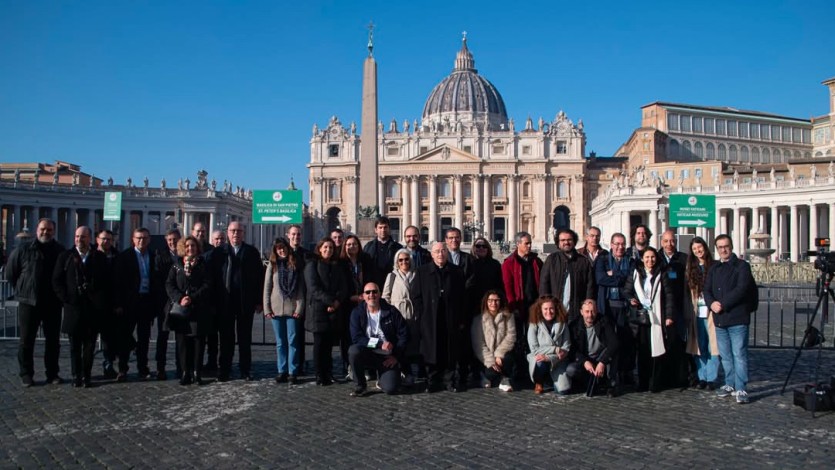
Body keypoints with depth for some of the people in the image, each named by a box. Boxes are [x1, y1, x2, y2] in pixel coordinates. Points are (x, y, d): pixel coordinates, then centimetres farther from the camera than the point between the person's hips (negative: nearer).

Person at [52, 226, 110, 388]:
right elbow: (56, 280, 5)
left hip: (94, 308, 0)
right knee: (75, 345, 5)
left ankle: (87, 376, 10)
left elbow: (107, 282, 8)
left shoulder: (100, 257, 7)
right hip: (73, 307, 0)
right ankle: (76, 376, 12)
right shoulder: (65, 256, 6)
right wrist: (66, 299, -4)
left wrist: (102, 303, 0)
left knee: (89, 344, 4)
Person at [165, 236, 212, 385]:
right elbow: (169, 285, 4)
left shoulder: (203, 265, 7)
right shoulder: (176, 265, 12)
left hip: (198, 310, -1)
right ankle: (185, 373, 7)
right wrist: (180, 298, -12)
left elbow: (207, 285, -1)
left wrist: (192, 298, -13)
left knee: (198, 341, -2)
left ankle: (197, 373, 4)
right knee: (182, 341, 1)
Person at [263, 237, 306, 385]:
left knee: (293, 341, -1)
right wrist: (267, 308, -2)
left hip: (292, 309, -1)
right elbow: (267, 288, 5)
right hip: (276, 309, 2)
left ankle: (293, 372, 3)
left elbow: (301, 288, 0)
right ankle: (282, 371, 14)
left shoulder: (296, 265, 4)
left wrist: (300, 308, -8)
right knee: (280, 342, 8)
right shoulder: (272, 265, 7)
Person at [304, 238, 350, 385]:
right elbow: (313, 288, -7)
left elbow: (344, 287, 10)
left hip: (334, 310, 4)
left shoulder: (338, 266, 17)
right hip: (317, 309, -3)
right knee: (319, 342, -4)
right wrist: (330, 301, -14)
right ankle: (320, 375, 0)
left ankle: (328, 373, 7)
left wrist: (337, 302, -8)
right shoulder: (312, 265, 3)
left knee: (329, 343, 2)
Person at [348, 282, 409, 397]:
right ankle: (360, 386, -10)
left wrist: (396, 356, -9)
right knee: (354, 350, -32)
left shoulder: (391, 311, -3)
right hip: (367, 353, 0)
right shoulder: (357, 313, -4)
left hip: (388, 357, 0)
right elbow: (356, 337, -13)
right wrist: (380, 343, -22)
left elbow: (404, 335, -2)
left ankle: (382, 378, 20)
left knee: (390, 389, -19)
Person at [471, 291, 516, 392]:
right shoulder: (478, 320, -1)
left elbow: (510, 337, -6)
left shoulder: (508, 316, 3)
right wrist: (490, 361, -19)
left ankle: (505, 380, -10)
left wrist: (499, 354, -20)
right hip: (486, 356, 0)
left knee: (508, 358, -33)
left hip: (502, 354, 1)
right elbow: (478, 345, -7)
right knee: (491, 372, -28)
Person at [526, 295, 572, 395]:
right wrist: (555, 349, -19)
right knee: (540, 363, -38)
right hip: (539, 359, -2)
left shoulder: (562, 324, 0)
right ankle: (539, 383, -3)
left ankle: (553, 379, 19)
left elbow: (566, 348, -5)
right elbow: (534, 349, -11)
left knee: (563, 390, -18)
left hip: (558, 361, 2)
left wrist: (549, 358, -21)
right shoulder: (534, 324, -6)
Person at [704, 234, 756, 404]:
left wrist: (723, 304, -17)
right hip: (719, 319, 6)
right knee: (725, 356, 13)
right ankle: (730, 385, 24)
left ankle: (741, 389, -3)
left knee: (739, 355, -6)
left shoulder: (742, 266, -2)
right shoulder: (714, 269, 16)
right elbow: (707, 290, 10)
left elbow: (741, 289, -14)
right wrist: (711, 303, -11)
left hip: (737, 319, -6)